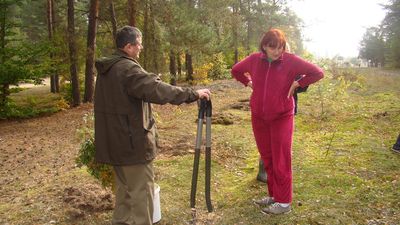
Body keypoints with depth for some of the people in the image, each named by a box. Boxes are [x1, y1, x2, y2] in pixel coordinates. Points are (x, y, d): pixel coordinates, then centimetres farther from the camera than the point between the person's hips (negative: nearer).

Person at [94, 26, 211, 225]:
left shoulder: (107, 68, 10)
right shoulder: (128, 69, -20)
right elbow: (157, 91, -28)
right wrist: (193, 94, -22)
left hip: (115, 140, 10)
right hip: (132, 141, -10)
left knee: (124, 188, 22)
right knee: (141, 192, 2)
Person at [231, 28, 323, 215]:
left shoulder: (291, 61, -11)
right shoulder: (254, 59, -1)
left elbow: (317, 73, -7)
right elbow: (236, 70, 17)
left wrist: (297, 84, -10)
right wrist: (250, 83, 6)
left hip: (281, 117, -4)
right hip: (258, 117, 4)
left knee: (281, 161, 1)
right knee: (267, 159, 14)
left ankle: (284, 202, 14)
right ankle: (273, 195, 30)